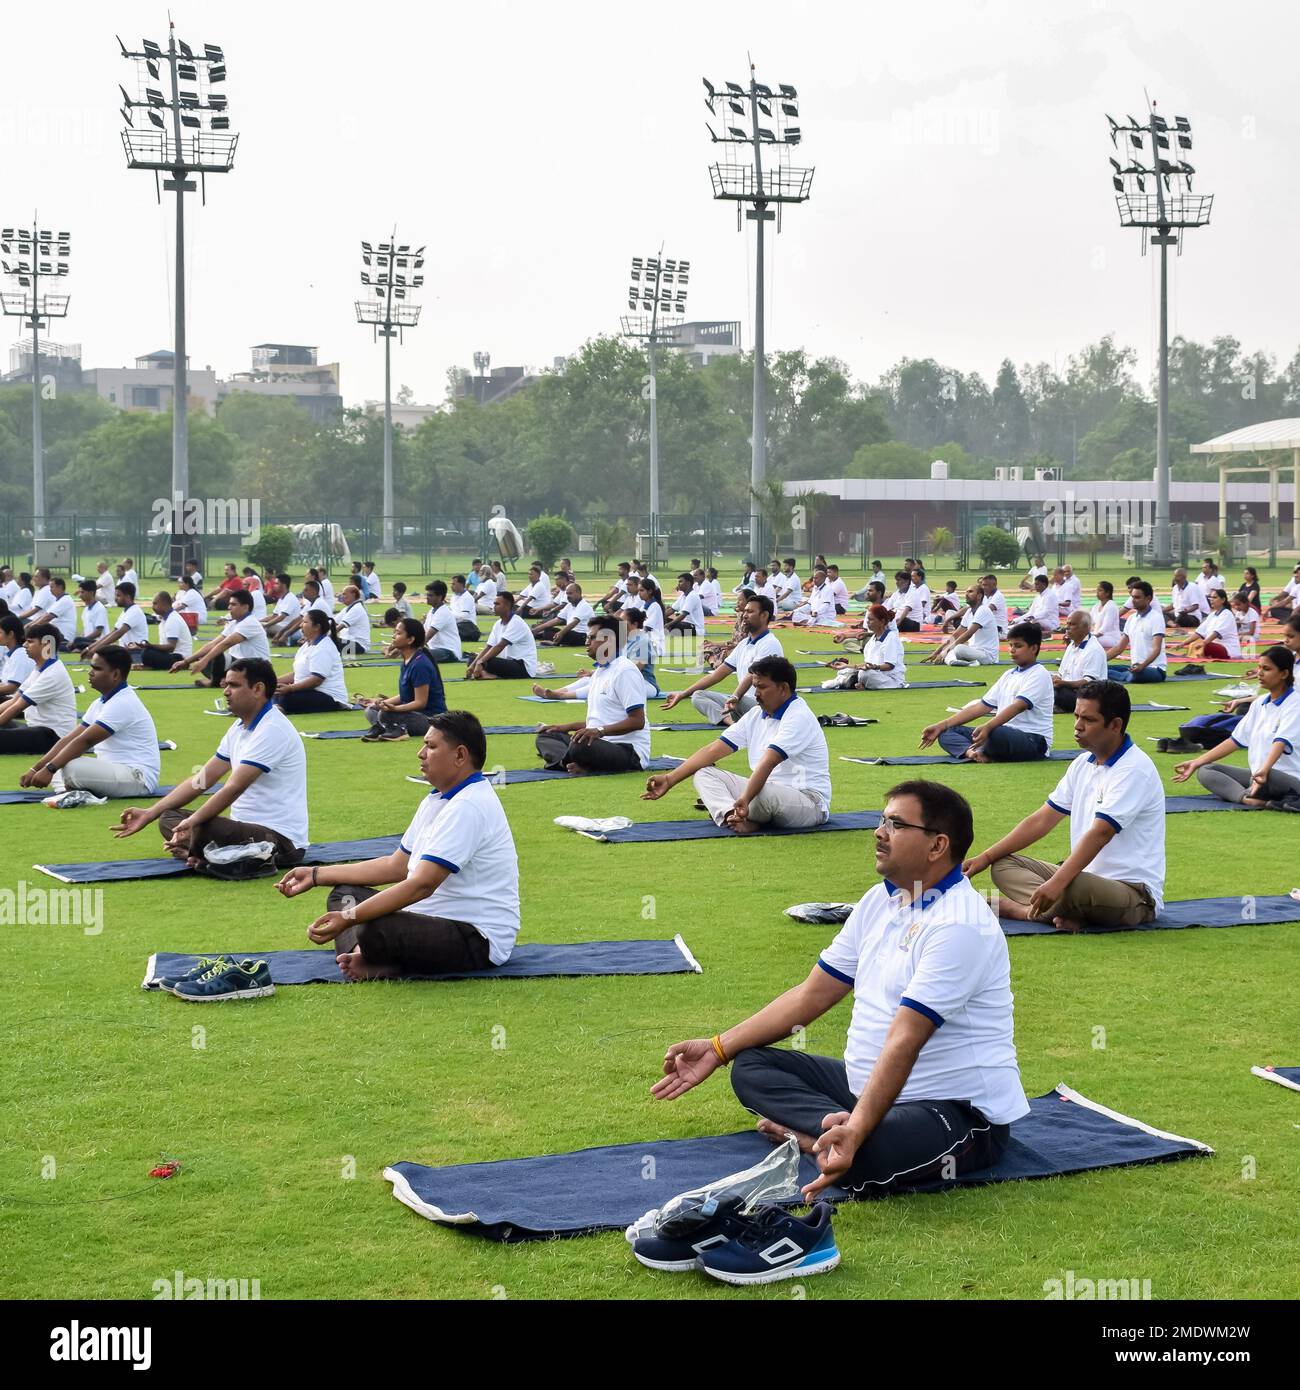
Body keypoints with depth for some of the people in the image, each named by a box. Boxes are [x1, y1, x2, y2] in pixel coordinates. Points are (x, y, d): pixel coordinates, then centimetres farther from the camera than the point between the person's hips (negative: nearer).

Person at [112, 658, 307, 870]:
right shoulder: (239, 728, 13)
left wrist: (192, 822, -26)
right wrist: (150, 813, 9)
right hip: (247, 827, 10)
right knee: (169, 817, 7)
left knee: (205, 829, -36)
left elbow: (234, 788, -24)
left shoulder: (272, 730, -17)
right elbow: (202, 780, 14)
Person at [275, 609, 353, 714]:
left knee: (287, 698, -30)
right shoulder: (307, 645, 16)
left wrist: (289, 688, -28)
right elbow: (297, 674, 18)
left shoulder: (324, 648, -16)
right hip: (312, 693, 10)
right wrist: (275, 681, 4)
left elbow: (316, 680, -25)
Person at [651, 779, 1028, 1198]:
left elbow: (904, 1042, -29)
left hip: (960, 1110, -10)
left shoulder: (960, 924, -20)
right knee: (752, 1066, 5)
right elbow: (812, 994, 13)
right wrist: (718, 1049, 9)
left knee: (862, 1156, -41)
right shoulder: (879, 901, 8)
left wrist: (857, 1131, -38)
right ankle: (836, 1129, -16)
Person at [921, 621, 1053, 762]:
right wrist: (940, 726, 9)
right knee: (946, 733, 0)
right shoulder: (1008, 675, 18)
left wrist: (988, 727, -40)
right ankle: (972, 751, -30)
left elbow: (1018, 706, -24)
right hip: (1006, 735, 8)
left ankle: (982, 752, -9)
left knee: (995, 733, -41)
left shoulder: (1039, 675, -8)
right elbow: (981, 707, 16)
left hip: (1033, 741, -8)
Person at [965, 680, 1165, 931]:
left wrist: (1057, 883, -36)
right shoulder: (1083, 765, 11)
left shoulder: (1135, 769, -16)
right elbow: (1042, 820, 14)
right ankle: (1064, 912, -25)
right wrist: (985, 857, 7)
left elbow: (1099, 834, -27)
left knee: (1074, 887, -40)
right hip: (1089, 875, 9)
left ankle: (1016, 909, -13)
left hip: (1134, 892, -9)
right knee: (1003, 864, 1)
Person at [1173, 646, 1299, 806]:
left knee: (1269, 777, -44)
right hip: (1258, 775, 9)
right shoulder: (1260, 703, 13)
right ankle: (1248, 797, -30)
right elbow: (1236, 740, 14)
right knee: (1205, 772, -6)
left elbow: (1281, 742, -26)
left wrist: (1264, 770, -44)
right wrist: (1196, 762, 9)